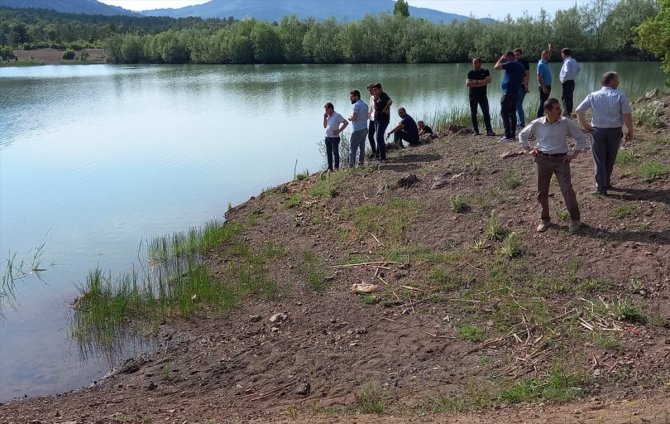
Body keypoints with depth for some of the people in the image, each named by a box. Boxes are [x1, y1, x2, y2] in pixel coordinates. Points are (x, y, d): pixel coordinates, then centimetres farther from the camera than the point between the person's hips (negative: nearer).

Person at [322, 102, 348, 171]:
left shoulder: (337, 115, -10)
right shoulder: (328, 116, 13)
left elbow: (346, 123, -13)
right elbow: (325, 126, 15)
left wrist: (339, 130, -14)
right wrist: (324, 118, 5)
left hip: (334, 138, -7)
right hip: (327, 137, 8)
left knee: (335, 153, 2)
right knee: (328, 153, 10)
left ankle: (336, 167, 10)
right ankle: (330, 167, 18)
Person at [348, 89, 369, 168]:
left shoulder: (357, 105, -15)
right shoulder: (365, 104, 13)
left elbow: (354, 117, -21)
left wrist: (350, 118, 1)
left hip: (358, 130, -9)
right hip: (365, 128, 9)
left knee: (352, 147, -5)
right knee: (362, 147, 12)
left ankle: (351, 165, -7)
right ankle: (361, 163, 14)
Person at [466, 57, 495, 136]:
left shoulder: (485, 72, 6)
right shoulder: (471, 73, 6)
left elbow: (488, 80, -12)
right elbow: (467, 83, -8)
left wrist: (476, 81, -14)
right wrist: (481, 84, -12)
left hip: (483, 95, -1)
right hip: (473, 96, 1)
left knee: (486, 113, -6)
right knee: (473, 114, 1)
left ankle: (489, 130, -8)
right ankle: (476, 130, 8)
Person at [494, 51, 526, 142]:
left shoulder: (511, 64, -12)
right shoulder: (521, 66, 16)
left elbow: (497, 66, -12)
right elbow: (523, 80, 22)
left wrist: (501, 59, 2)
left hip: (508, 93, -9)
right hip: (516, 93, 9)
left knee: (504, 114, -7)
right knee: (512, 114, 12)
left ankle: (508, 135, -12)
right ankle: (512, 134, 12)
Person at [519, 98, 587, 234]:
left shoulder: (566, 123, -5)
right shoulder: (537, 124, -4)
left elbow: (581, 137, 6)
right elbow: (522, 135, 14)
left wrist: (575, 154, 1)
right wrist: (529, 150, 8)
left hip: (561, 159, -1)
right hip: (542, 159, 2)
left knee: (567, 190, -10)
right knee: (542, 192, 8)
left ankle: (575, 219, 6)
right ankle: (544, 219, 25)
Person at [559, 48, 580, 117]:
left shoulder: (567, 62, -19)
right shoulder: (574, 61, 11)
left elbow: (567, 72, -31)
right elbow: (578, 68, 26)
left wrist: (563, 80, -19)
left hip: (566, 82, -10)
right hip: (572, 82, 10)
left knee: (565, 98, -8)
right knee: (569, 98, 17)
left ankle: (566, 113, -9)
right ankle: (570, 112, 24)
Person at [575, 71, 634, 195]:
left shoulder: (593, 96, -3)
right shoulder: (620, 96, -9)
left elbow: (579, 110, -5)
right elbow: (627, 116, -12)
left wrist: (585, 125, 3)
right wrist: (630, 131, -1)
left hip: (598, 131, 0)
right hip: (615, 131, 0)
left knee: (599, 160, 7)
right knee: (610, 160, 18)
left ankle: (601, 187, 4)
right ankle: (606, 182, 31)